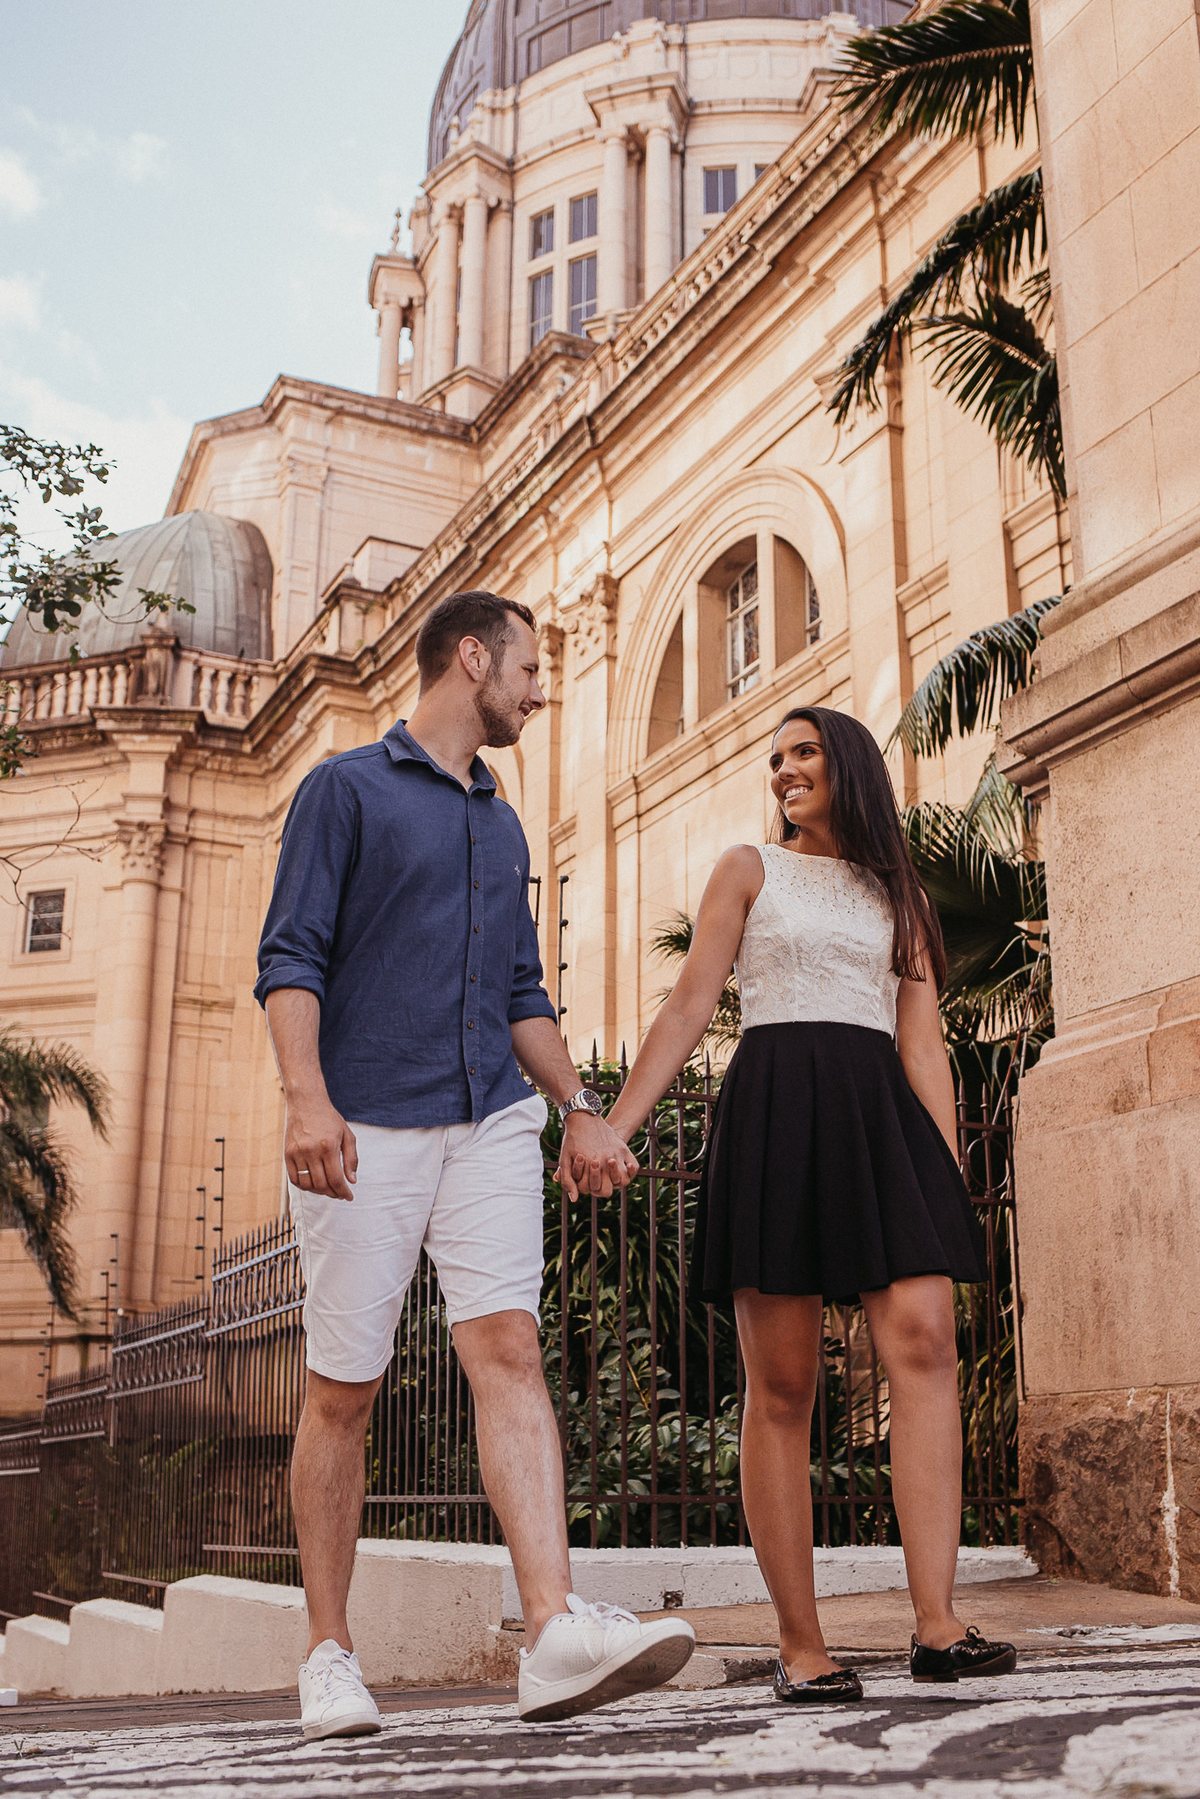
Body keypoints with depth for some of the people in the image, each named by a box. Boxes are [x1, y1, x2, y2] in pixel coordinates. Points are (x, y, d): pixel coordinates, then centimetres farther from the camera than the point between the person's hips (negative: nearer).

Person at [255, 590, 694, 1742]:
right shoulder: (346, 789, 3)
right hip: (366, 1129, -4)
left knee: (508, 1350, -12)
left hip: (491, 1125, 5)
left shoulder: (503, 828, 22)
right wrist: (306, 1095, -20)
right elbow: (289, 957, -6)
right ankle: (328, 1658, 13)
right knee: (342, 1390, 2)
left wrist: (579, 1108, 14)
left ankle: (556, 1632, -20)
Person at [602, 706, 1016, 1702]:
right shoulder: (750, 869, 15)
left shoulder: (900, 894, 21)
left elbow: (924, 1046, 14)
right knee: (782, 1383, -5)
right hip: (775, 1109, -2)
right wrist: (614, 1125, -3)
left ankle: (938, 1626, -18)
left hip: (881, 1116, 3)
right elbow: (689, 1006, 7)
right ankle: (801, 1647, -2)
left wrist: (947, 1173, 2)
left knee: (925, 1337, -17)